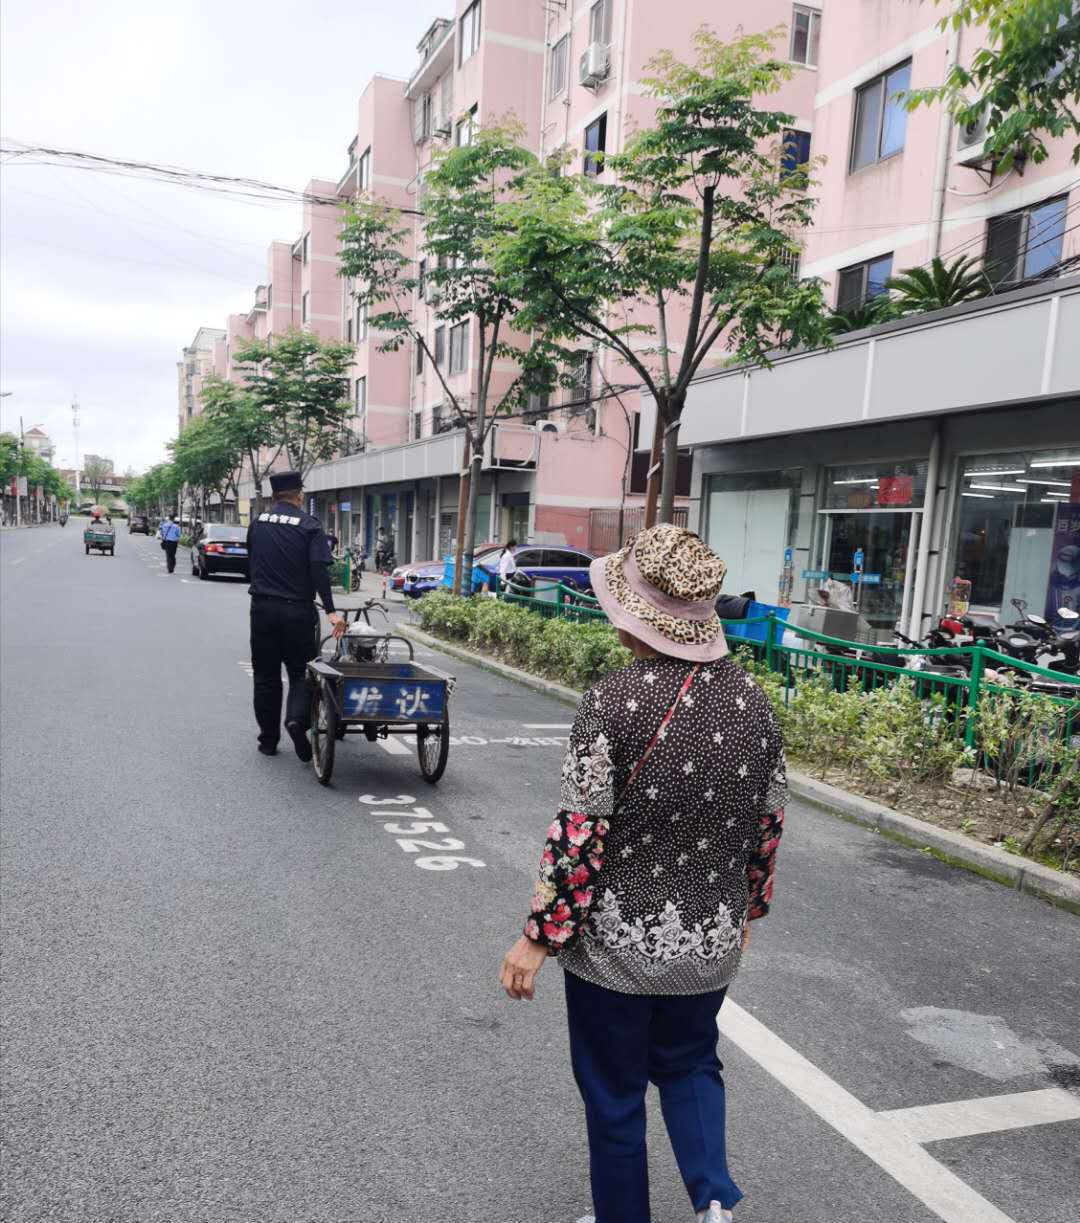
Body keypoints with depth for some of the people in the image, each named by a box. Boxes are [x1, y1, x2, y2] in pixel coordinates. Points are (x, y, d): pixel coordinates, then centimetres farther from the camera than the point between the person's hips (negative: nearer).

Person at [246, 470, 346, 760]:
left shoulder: (257, 523, 8)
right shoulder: (309, 526, -6)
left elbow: (250, 563, 17)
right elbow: (319, 570, -16)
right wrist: (330, 611, -18)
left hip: (262, 608, 3)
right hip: (297, 610, -3)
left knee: (265, 674, 11)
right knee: (300, 671, 7)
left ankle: (268, 739, 15)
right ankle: (297, 719, -18)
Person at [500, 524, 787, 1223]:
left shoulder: (614, 702, -22)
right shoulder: (751, 699, -6)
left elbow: (580, 835, -21)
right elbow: (769, 823, 4)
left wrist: (538, 938, -9)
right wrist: (747, 910, 19)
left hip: (616, 944, -4)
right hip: (711, 941, 5)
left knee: (614, 1094, 18)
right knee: (689, 1065, 30)